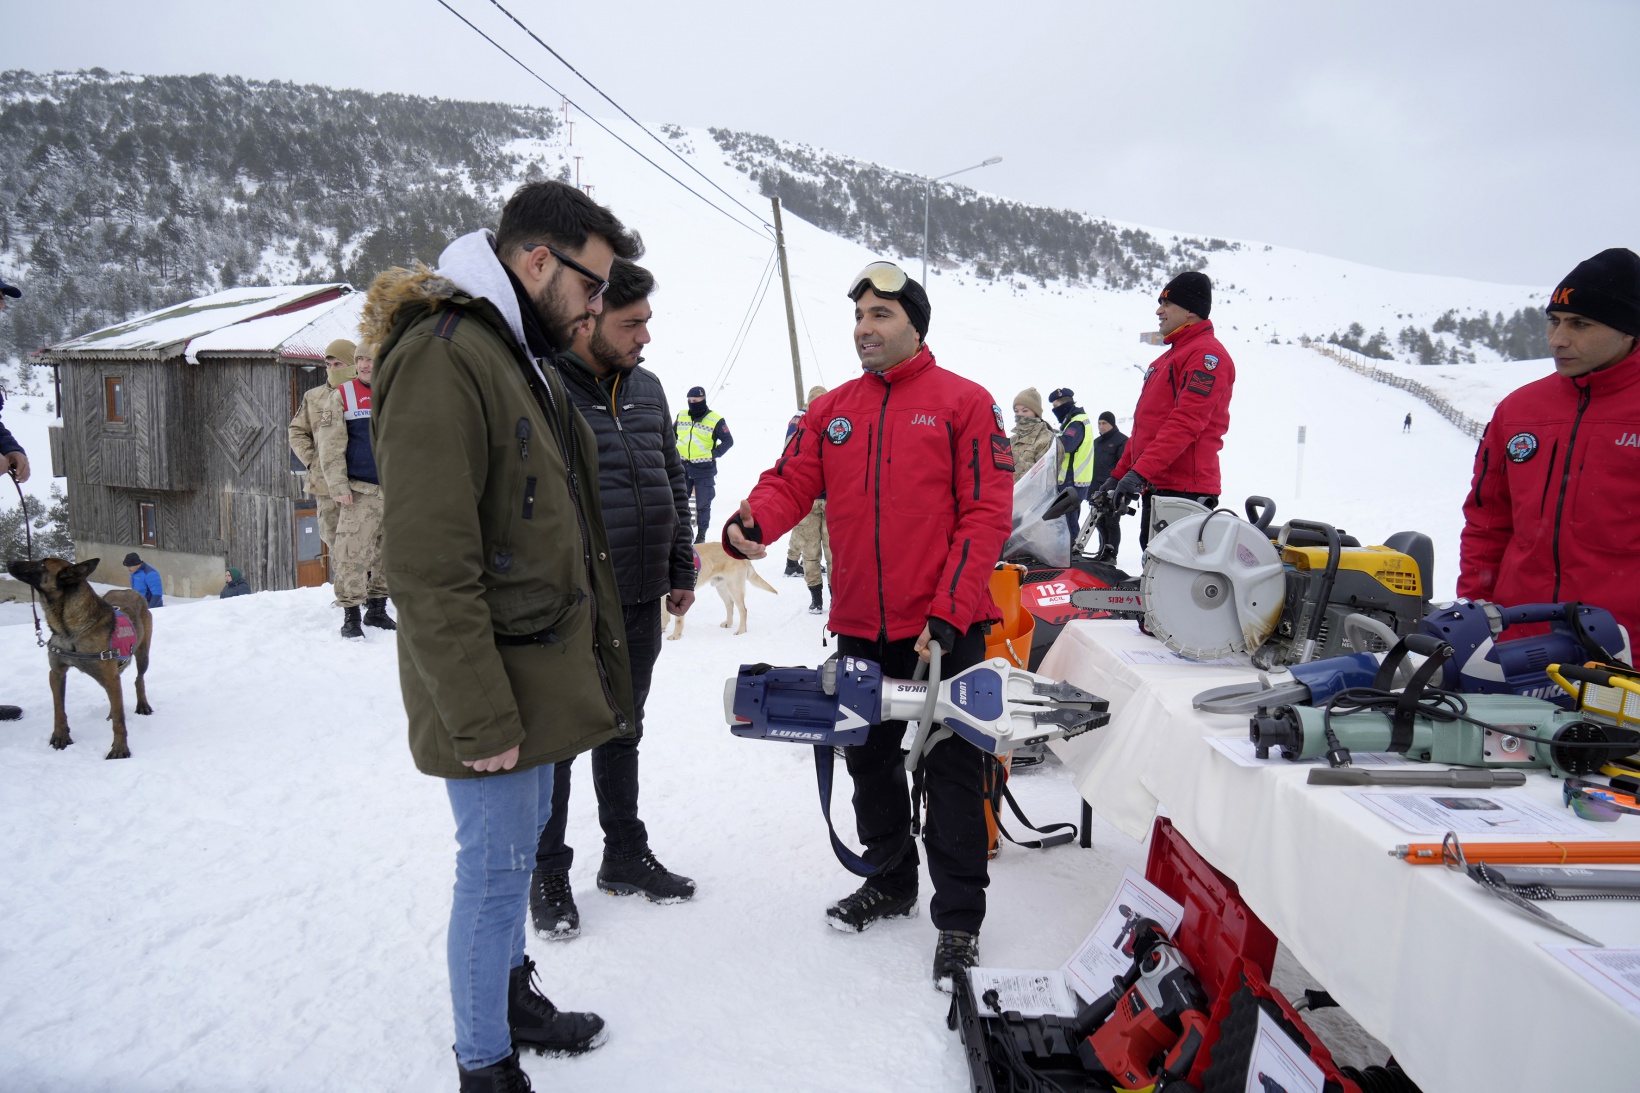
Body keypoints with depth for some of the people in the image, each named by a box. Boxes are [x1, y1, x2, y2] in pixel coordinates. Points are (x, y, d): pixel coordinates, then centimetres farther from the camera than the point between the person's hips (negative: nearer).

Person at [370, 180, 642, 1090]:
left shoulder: (525, 356, 14)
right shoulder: (441, 361, -20)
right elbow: (429, 570, -24)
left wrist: (584, 661, 19)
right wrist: (479, 716, -22)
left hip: (541, 669, 10)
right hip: (495, 691, -10)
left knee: (519, 841, 21)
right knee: (497, 864, 3)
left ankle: (509, 993, 40)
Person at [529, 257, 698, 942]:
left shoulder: (647, 389, 8)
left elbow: (673, 484, 16)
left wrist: (680, 572, 15)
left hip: (640, 603, 6)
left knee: (622, 733, 19)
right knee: (554, 742, 8)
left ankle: (626, 857, 34)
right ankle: (548, 875, 24)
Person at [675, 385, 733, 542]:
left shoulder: (716, 420, -10)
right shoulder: (681, 416, 4)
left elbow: (728, 441, -4)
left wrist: (714, 454, -12)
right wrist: (675, 452, 10)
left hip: (704, 470, -4)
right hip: (683, 467, 4)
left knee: (703, 504, 4)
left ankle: (701, 535, 17)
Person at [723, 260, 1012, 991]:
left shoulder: (963, 402, -3)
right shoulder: (830, 411, 11)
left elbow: (987, 514, -9)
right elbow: (790, 480, 3)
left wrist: (948, 613, -17)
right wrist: (750, 523, -21)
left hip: (944, 629, -5)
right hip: (860, 630, 5)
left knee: (951, 774, 3)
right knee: (869, 761, 18)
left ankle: (958, 918, 16)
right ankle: (889, 882, 38)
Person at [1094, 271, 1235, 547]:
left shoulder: (1208, 354, -8)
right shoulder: (1168, 358, 24)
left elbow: (1186, 423, -20)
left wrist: (1140, 472, -26)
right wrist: (1118, 475, 21)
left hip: (1184, 492, -10)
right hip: (1156, 487, 10)